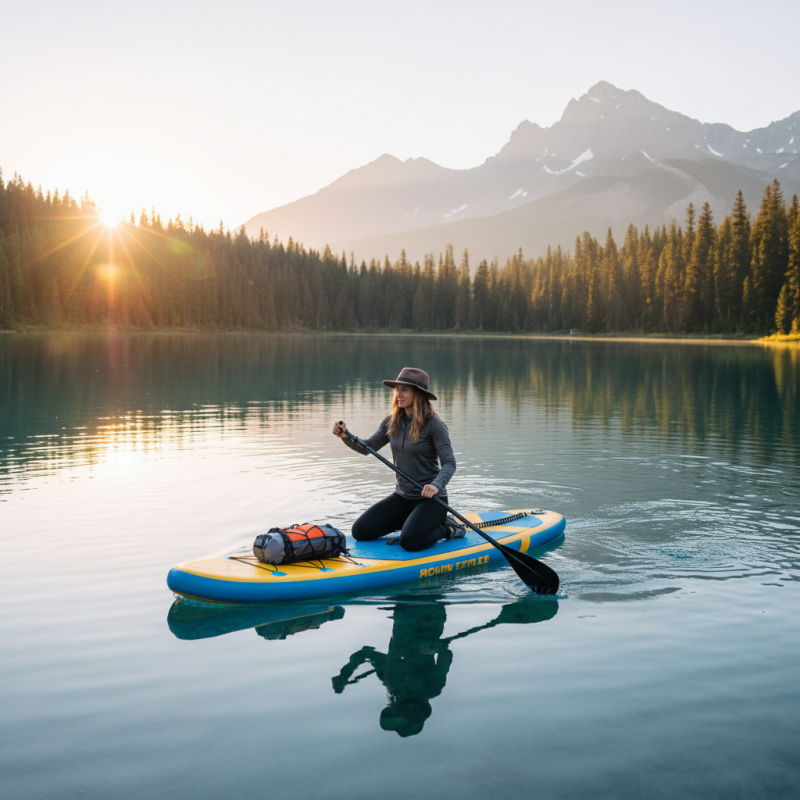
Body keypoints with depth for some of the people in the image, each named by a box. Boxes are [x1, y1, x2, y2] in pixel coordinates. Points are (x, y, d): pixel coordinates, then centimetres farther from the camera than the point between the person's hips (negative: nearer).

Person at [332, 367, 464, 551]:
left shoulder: (433, 424, -14)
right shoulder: (391, 422, 4)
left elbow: (449, 462, -19)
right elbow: (367, 448, 9)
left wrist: (436, 485, -38)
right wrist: (346, 437, -11)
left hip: (430, 499, -6)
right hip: (401, 497, 6)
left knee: (409, 542, -29)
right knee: (360, 531, -2)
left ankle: (447, 528, 1)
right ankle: (409, 522, 17)